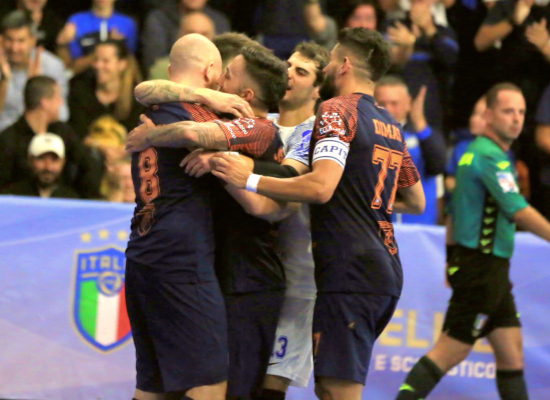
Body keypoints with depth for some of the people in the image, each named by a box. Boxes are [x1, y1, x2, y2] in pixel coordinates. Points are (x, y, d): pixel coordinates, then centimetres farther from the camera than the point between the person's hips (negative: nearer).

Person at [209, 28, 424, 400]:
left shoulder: (338, 110, -7)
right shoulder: (390, 125, 20)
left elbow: (321, 187, -23)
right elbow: (416, 202, 29)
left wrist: (249, 180, -22)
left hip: (350, 271, -9)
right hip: (385, 268, 9)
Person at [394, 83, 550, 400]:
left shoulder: (476, 152, 15)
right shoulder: (491, 157, -15)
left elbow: (452, 211, 21)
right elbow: (519, 211, -23)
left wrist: (453, 259, 25)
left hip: (491, 270, 10)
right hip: (482, 267, -10)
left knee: (511, 350, 8)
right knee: (450, 352, -8)